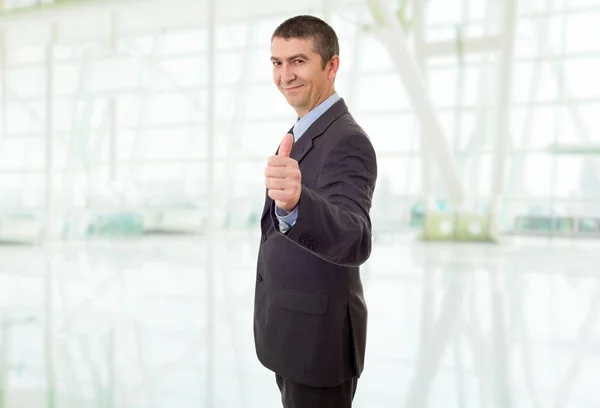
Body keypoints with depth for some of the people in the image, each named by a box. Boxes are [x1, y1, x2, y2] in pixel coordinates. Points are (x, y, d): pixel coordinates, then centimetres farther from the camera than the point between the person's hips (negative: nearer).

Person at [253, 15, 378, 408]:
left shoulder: (347, 141, -22)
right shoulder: (303, 132, 9)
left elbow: (355, 240, -41)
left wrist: (296, 203, -59)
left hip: (318, 332, -9)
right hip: (291, 327, 9)